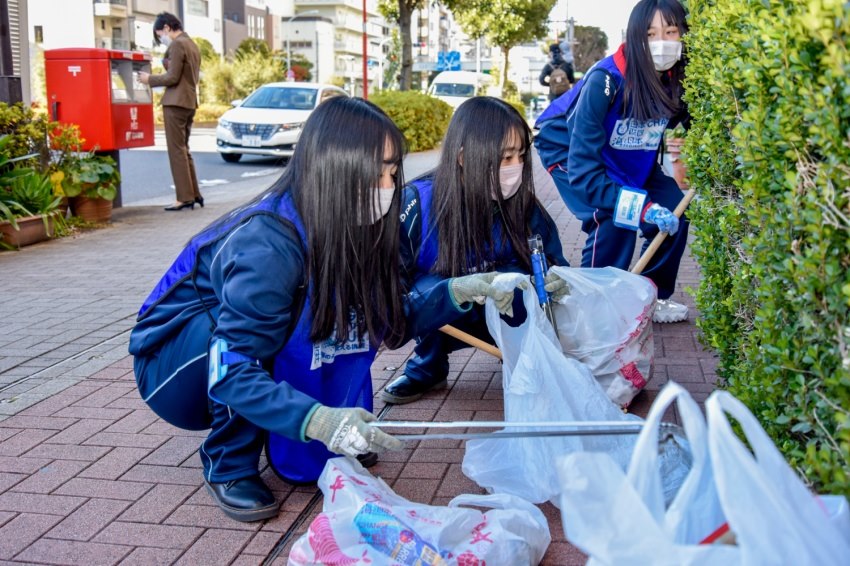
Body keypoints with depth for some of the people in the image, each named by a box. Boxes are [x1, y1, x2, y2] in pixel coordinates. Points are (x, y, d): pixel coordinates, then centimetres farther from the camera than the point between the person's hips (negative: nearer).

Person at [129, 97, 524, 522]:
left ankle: (292, 450, 4)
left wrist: (455, 293, -14)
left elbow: (390, 320, 0)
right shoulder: (268, 244, -34)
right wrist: (317, 420, -50)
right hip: (173, 367, -7)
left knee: (344, 319, -12)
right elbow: (231, 371, -37)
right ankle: (228, 467, -13)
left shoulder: (350, 232, -11)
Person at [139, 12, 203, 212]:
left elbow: (172, 77, -16)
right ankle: (194, 194, 15)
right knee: (184, 149, 14)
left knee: (177, 150, -6)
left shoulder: (177, 45, -12)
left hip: (176, 103, -9)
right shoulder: (192, 45, 16)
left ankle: (185, 197, -7)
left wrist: (150, 79, -3)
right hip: (190, 102, 10)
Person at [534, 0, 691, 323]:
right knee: (613, 221, -25)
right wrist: (641, 207, -43)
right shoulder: (606, 80, -35)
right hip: (571, 151, -6)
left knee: (674, 210, -7)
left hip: (628, 160, 6)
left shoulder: (676, 81, -19)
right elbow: (582, 167, -37)